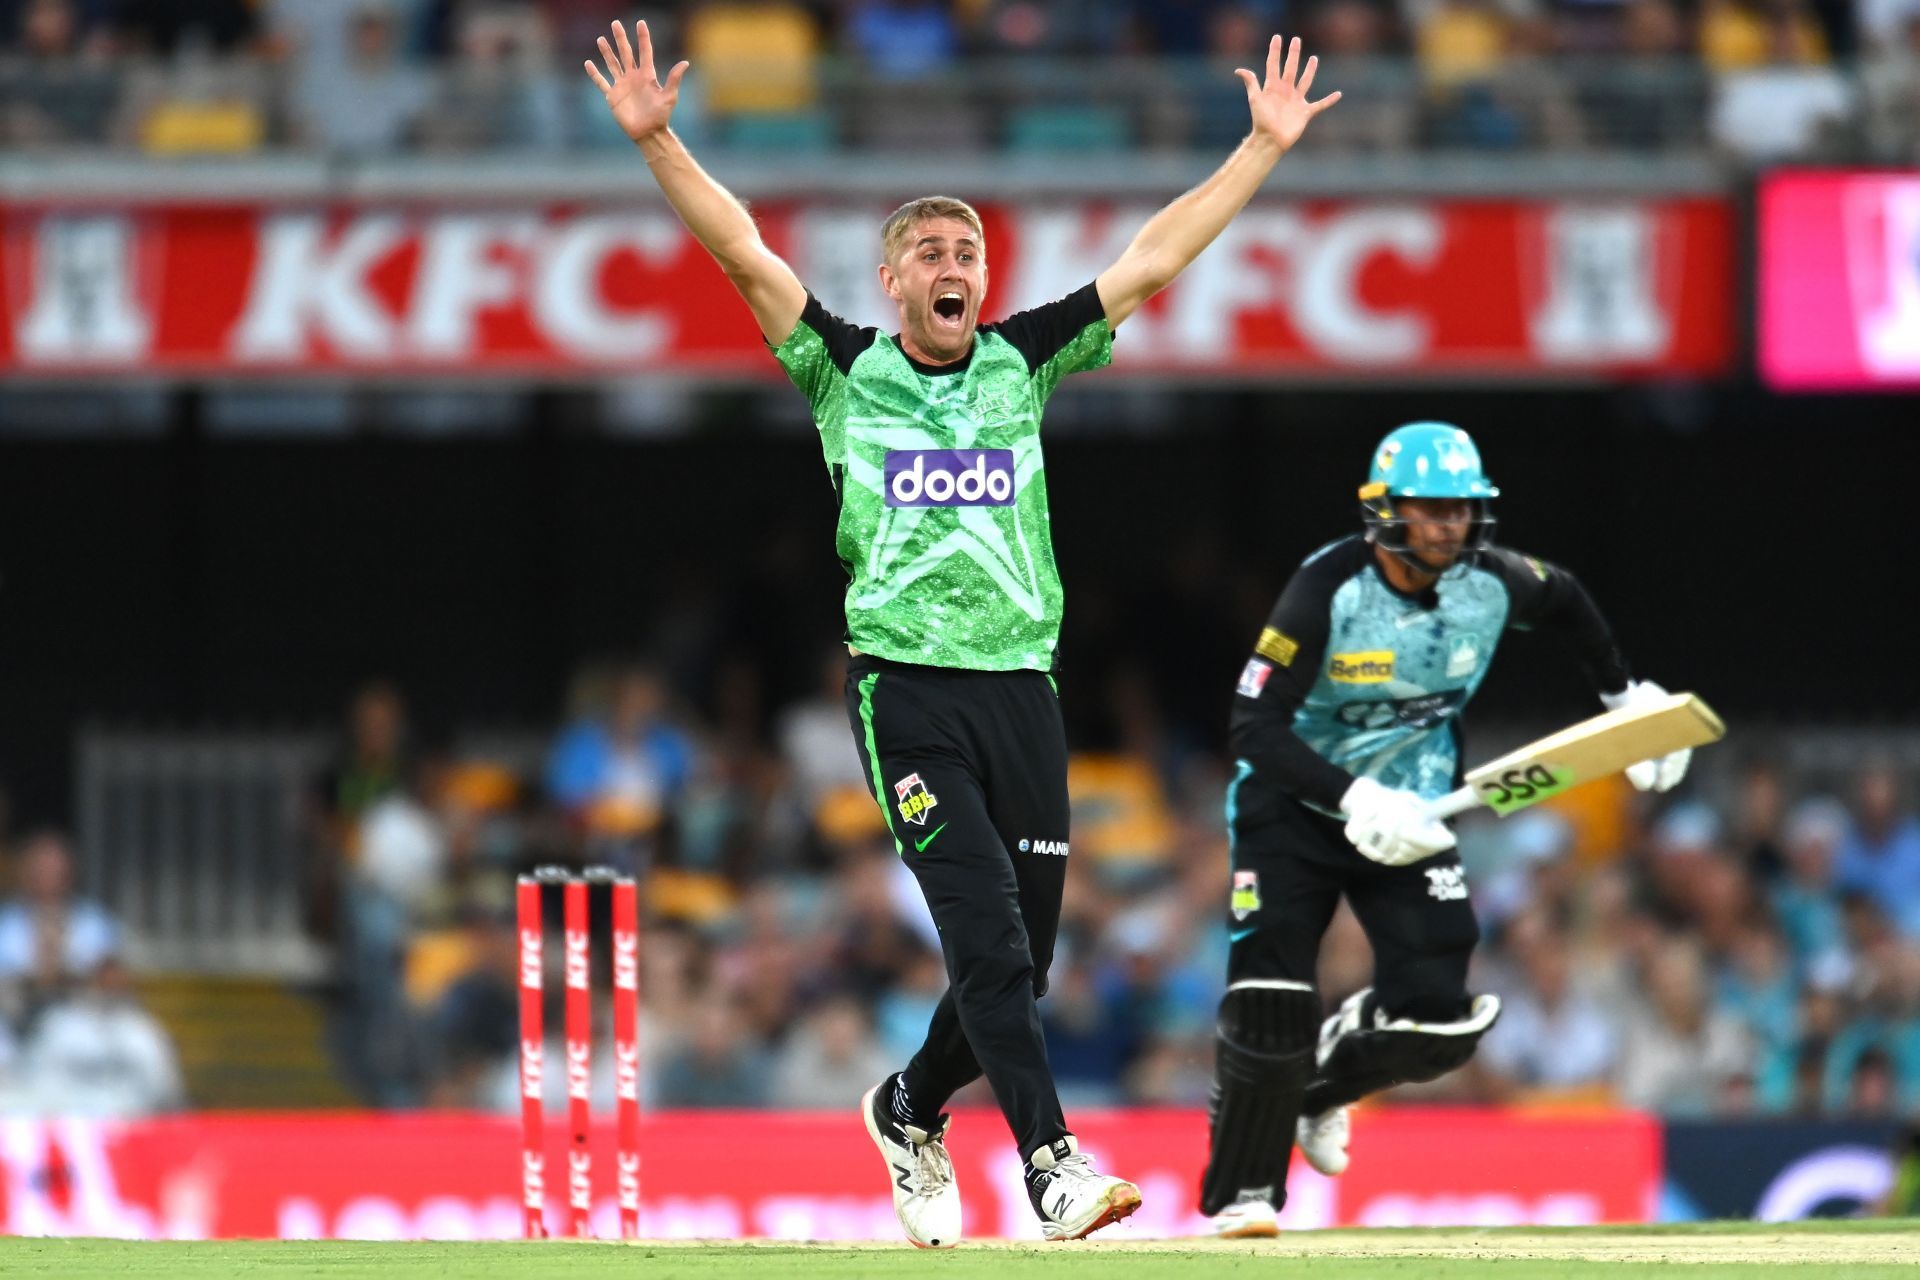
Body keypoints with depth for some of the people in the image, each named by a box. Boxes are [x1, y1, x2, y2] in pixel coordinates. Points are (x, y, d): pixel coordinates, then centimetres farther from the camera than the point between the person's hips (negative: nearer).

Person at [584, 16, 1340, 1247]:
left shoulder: (1023, 364, 12)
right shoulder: (845, 370, 5)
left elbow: (1153, 261, 11)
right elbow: (745, 254, -3)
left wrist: (1265, 147, 9)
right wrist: (657, 141, -14)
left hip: (1022, 687, 4)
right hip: (907, 692, -4)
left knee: (1019, 959, 7)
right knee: (988, 936, -16)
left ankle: (912, 1110, 31)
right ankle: (1052, 1159, -21)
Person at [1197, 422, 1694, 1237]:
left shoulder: (1492, 584, -10)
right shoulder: (1328, 591, -24)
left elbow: (1565, 602, 15)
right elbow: (1256, 728, -28)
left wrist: (1625, 696, 19)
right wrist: (1355, 799, -38)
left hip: (1409, 814, 4)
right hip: (1296, 807, -4)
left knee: (1435, 1015, -11)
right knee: (1269, 1005, -18)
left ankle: (1320, 1083, 23)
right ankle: (1242, 1195, 0)